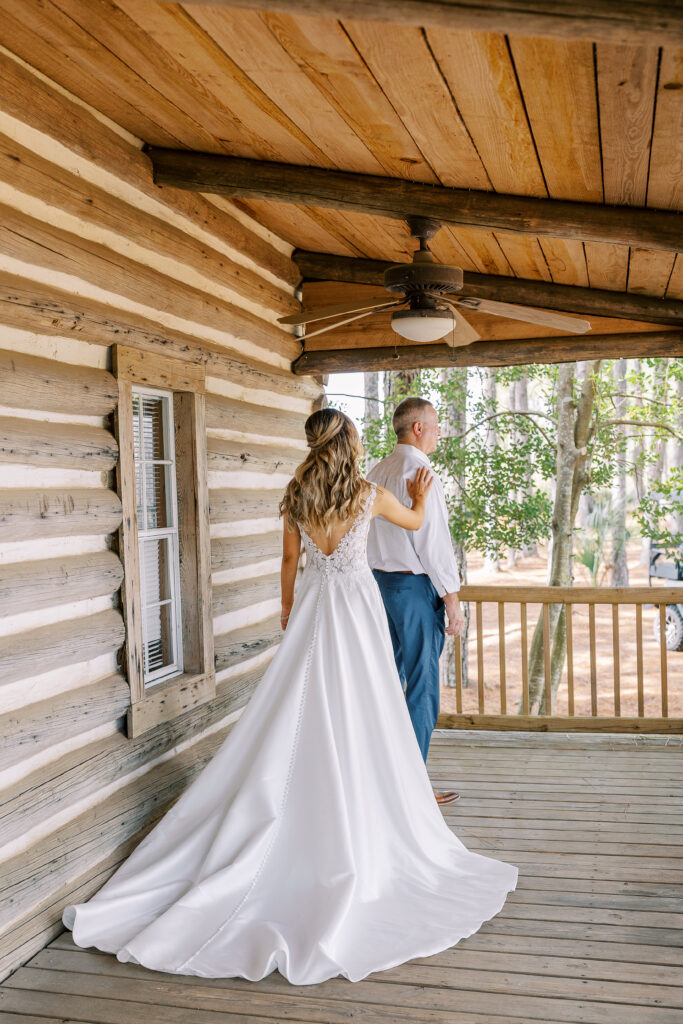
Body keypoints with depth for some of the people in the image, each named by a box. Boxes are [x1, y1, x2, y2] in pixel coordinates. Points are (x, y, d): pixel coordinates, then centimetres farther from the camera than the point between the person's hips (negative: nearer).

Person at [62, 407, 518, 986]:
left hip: (312, 605, 3)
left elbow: (291, 559, 10)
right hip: (357, 604, -3)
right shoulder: (370, 495, -5)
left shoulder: (297, 498, 2)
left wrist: (288, 609, 23)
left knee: (299, 721, 8)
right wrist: (420, 496, 37)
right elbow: (414, 522, 14)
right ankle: (355, 841, 10)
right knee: (356, 723, 2)